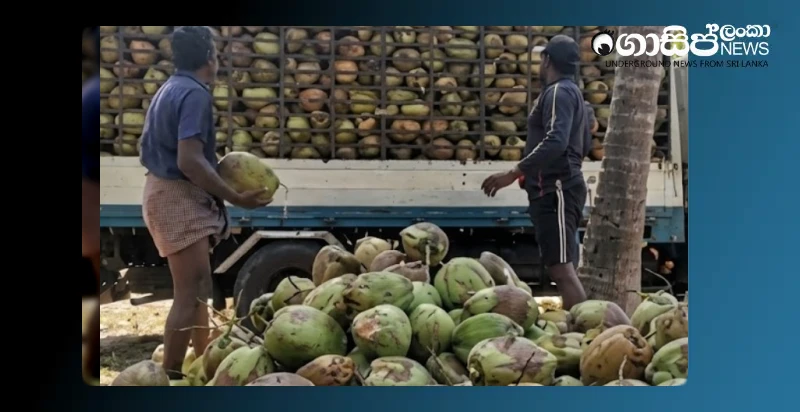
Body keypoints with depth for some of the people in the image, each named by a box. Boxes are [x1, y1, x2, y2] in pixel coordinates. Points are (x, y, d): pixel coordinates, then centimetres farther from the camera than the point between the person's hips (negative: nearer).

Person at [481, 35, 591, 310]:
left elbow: (555, 142, -24)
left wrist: (513, 173, -26)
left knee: (561, 267, -15)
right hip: (559, 188, 10)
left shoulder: (558, 91, -10)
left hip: (555, 190, -10)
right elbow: (584, 144, 28)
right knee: (563, 267, 10)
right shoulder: (572, 92, 21)